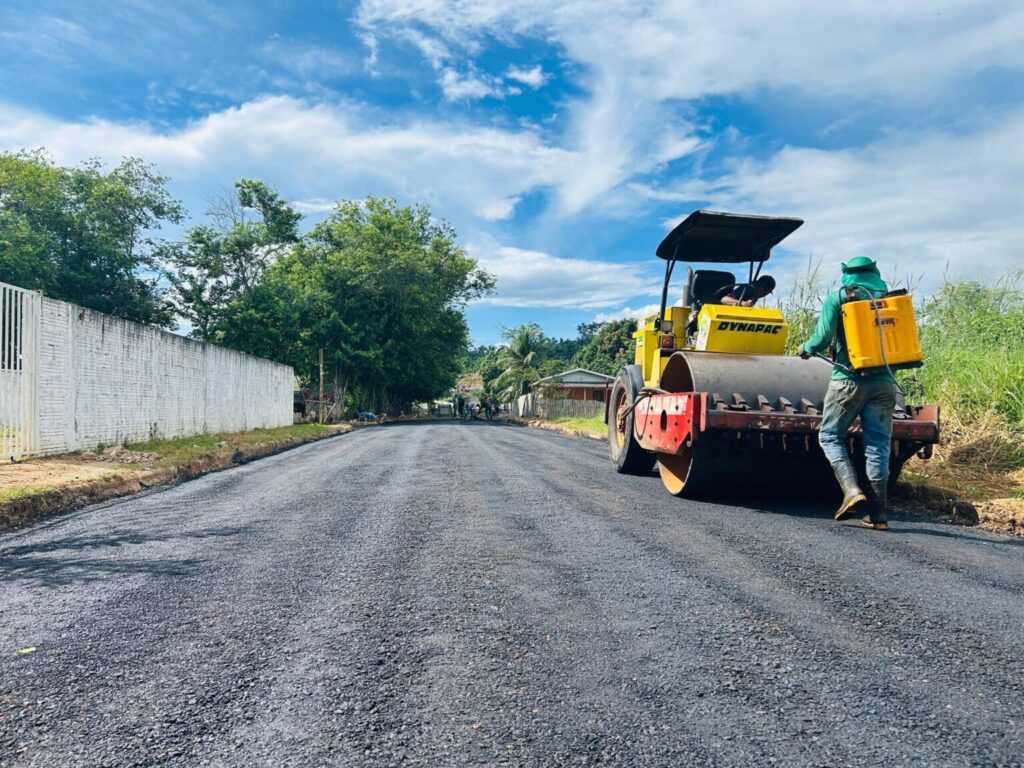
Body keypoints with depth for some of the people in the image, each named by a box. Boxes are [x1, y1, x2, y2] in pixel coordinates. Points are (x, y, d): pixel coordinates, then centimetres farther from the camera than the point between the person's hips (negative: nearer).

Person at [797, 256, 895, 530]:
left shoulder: (837, 298, 1)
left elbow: (823, 339, -6)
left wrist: (805, 349, 14)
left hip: (848, 379, -3)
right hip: (883, 382, 4)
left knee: (830, 435, 9)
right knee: (878, 444, 6)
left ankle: (852, 490, -10)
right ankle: (878, 512, 6)